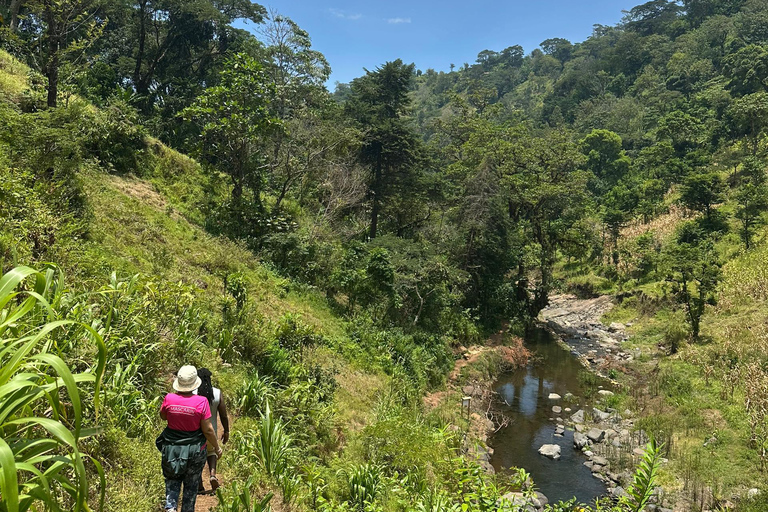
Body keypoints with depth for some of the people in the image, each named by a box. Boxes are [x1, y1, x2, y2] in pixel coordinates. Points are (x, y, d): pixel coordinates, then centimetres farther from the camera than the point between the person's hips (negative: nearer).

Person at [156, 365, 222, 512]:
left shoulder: (169, 398, -16)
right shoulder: (201, 402, -21)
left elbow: (163, 416, 7)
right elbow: (208, 430, -15)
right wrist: (217, 447, 0)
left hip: (171, 448, 1)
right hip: (194, 450, -1)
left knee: (172, 480, 22)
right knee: (191, 484, 19)